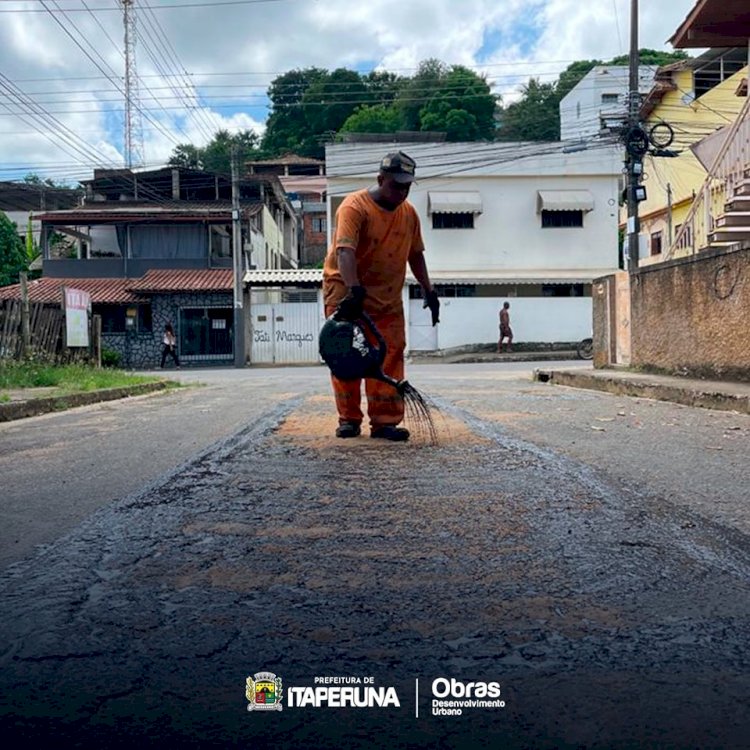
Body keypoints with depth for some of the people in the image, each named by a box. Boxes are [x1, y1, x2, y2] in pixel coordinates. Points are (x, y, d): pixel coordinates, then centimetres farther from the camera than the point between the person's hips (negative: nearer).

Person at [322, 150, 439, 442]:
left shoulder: (409, 213, 6)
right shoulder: (355, 206, -16)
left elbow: (415, 254, 16)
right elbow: (345, 251, -29)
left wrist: (429, 291, 10)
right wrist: (355, 291, -42)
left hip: (387, 297, 5)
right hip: (347, 292, -5)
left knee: (390, 356, -2)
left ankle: (385, 421, 3)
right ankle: (348, 419, 12)